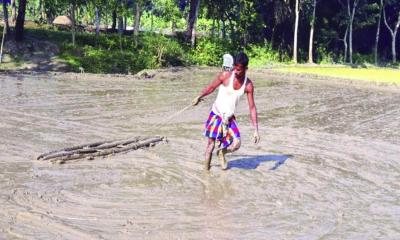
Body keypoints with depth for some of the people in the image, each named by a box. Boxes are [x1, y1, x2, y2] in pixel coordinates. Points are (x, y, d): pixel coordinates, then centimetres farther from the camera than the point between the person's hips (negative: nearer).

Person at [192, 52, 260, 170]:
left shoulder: (248, 85, -9)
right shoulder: (225, 76, -17)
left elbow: (252, 107, -4)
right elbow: (211, 87, 0)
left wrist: (256, 130, -7)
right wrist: (199, 97, 14)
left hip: (230, 118, 3)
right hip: (216, 115, -2)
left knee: (236, 145, -8)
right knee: (211, 143, -1)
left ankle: (222, 152, 26)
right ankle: (206, 168, 18)